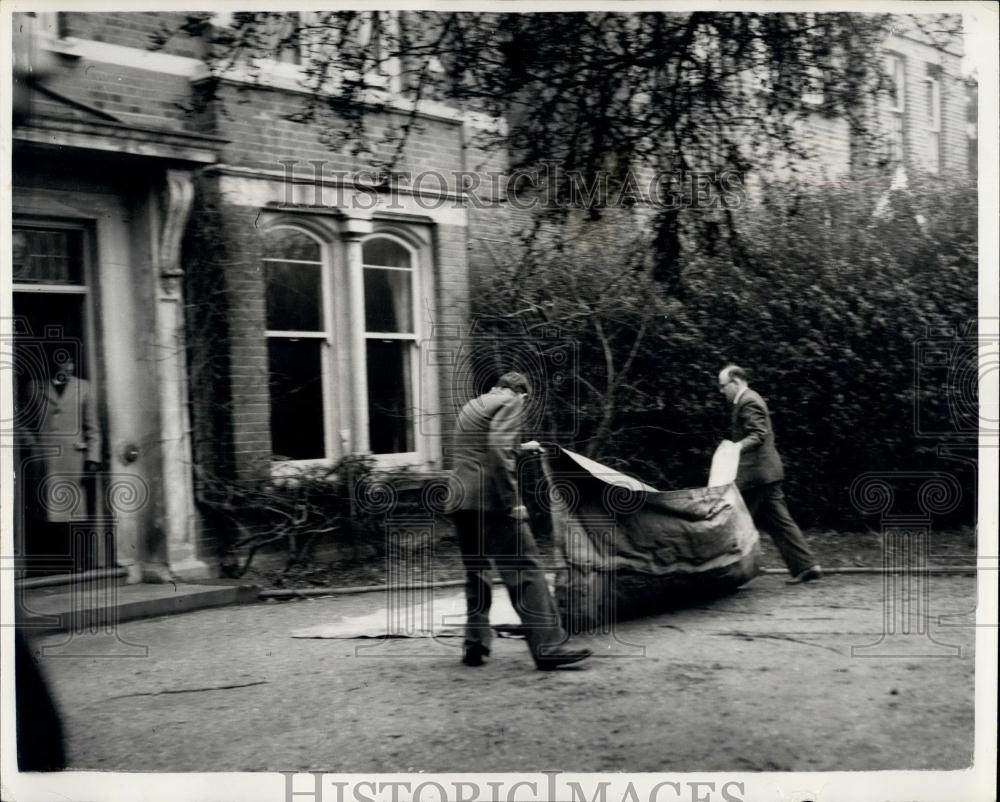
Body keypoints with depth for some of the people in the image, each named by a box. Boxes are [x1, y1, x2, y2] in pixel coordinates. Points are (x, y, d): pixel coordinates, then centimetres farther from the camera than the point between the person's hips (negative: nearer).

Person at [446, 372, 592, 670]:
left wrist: (520, 448, 55)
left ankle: (474, 645, 15)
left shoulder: (470, 407, 25)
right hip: (490, 501, -8)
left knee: (475, 573, 16)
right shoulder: (511, 402, -1)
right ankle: (548, 647, -10)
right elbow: (498, 449, -17)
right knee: (525, 572, -7)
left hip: (459, 502, 8)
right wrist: (512, 502, -16)